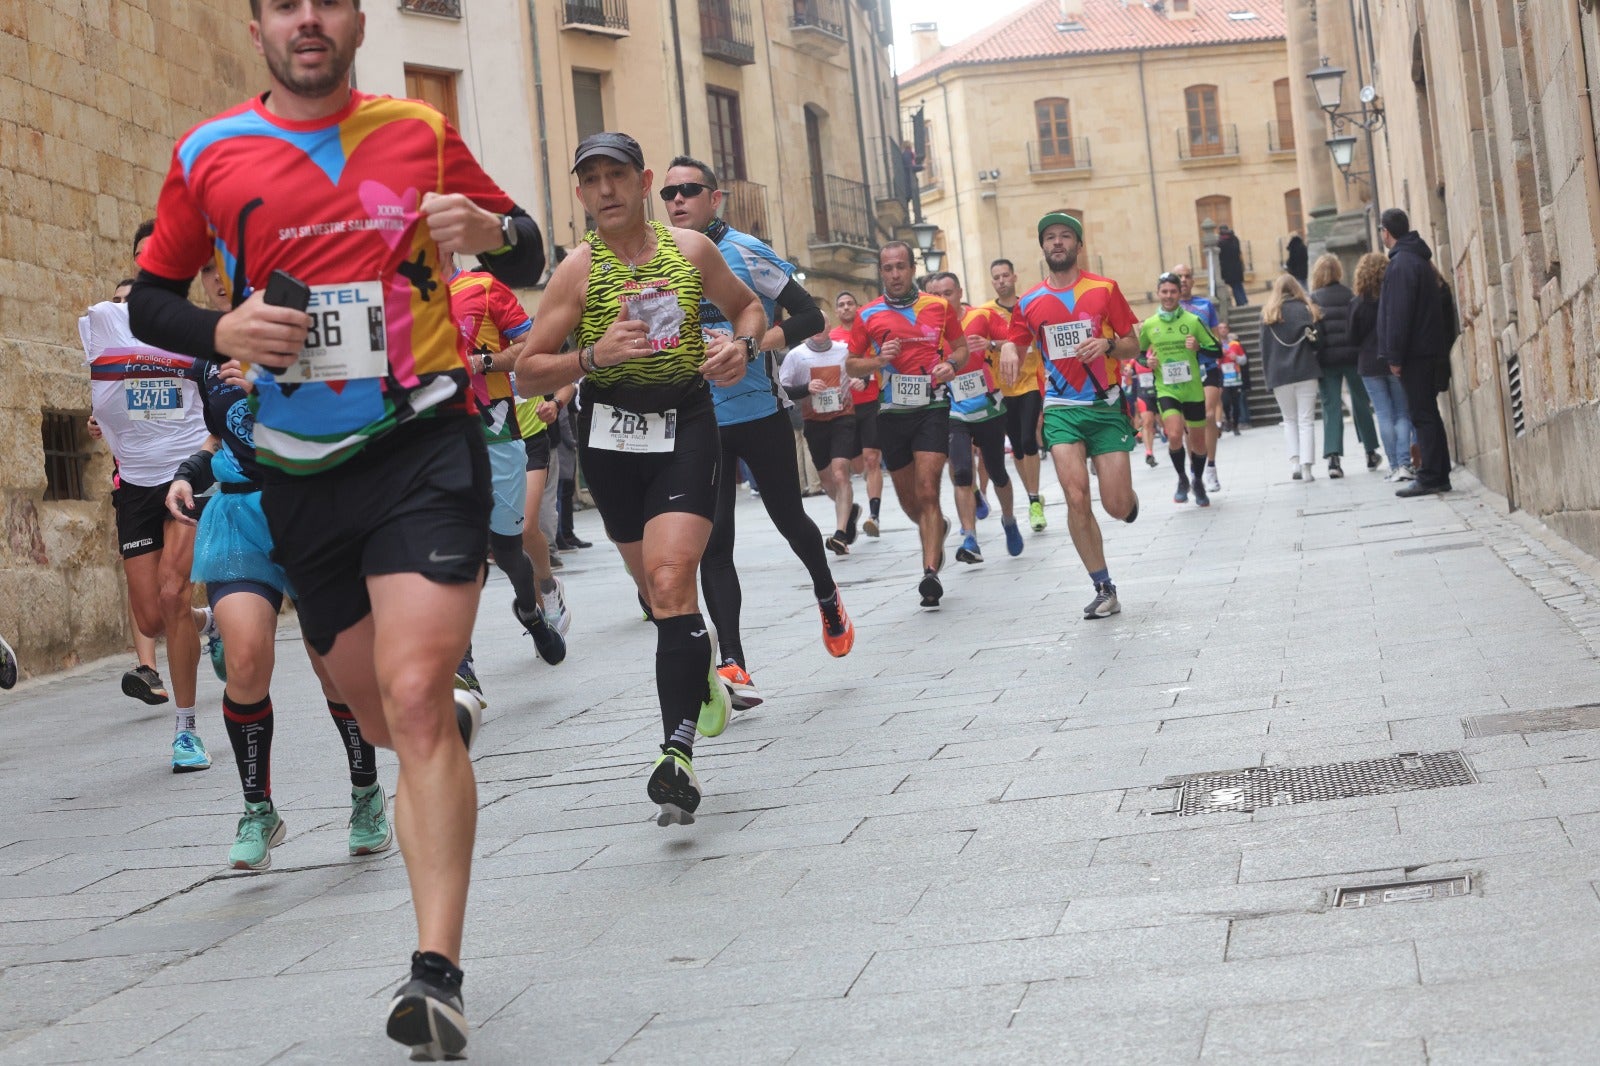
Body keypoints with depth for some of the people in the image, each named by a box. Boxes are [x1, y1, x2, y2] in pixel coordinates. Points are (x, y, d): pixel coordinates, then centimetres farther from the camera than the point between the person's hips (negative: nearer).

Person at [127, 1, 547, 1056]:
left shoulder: (421, 132, 3)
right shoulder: (208, 155, 4)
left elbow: (529, 259, 11)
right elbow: (150, 297, 12)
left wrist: (494, 230, -12)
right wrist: (220, 330, -10)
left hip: (423, 443, -3)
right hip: (300, 472, 3)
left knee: (413, 697, -18)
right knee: (385, 713, 13)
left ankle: (438, 970, -17)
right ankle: (458, 721, 51)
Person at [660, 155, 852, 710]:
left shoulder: (745, 253, -8)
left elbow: (811, 316, -10)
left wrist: (752, 343, -23)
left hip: (760, 412, -3)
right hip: (697, 421, 3)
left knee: (788, 518, 12)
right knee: (712, 543, -6)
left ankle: (827, 596, 43)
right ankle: (733, 668, -7)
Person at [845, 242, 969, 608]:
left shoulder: (939, 307, 4)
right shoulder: (868, 316, 3)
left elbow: (962, 346, 15)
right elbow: (851, 364, 8)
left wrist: (951, 364, -6)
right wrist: (877, 361, -12)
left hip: (932, 408, -2)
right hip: (892, 413, 2)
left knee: (927, 490, -15)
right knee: (908, 500, 12)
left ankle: (930, 571, -17)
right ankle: (937, 527, 46)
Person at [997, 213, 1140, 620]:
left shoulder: (1105, 289, 1)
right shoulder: (1029, 302, 6)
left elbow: (1132, 347, 5)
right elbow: (1016, 348, 16)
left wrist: (1107, 345, -16)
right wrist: (1008, 348, -8)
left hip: (1105, 406, -1)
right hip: (1061, 410, 1)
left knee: (1117, 507, -5)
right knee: (1077, 499, -14)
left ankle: (1128, 497, 35)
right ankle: (1105, 590, -3)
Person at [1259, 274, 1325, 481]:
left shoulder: (1269, 315, 3)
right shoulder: (1307, 310, 3)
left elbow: (1265, 348, 2)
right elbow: (1319, 342, 1)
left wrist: (1269, 376, 6)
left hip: (1280, 375, 1)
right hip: (1306, 372, 0)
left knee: (1289, 420, 14)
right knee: (1306, 420, 2)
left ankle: (1294, 461, -1)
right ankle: (1306, 467, -6)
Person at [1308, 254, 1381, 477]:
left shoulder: (1313, 300, -2)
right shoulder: (1350, 296, 2)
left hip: (1326, 358, -1)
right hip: (1352, 356, 1)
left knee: (1331, 407, -1)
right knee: (1360, 402, 15)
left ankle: (1333, 456, -16)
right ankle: (1371, 452, 24)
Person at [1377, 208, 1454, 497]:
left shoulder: (1401, 264, -13)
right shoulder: (1421, 261, 17)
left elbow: (1398, 314, -19)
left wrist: (1395, 357, -18)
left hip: (1415, 353, -10)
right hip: (1430, 349, 10)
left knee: (1422, 415, -8)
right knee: (1428, 414, 12)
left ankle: (1430, 478, -9)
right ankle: (1439, 476, 14)